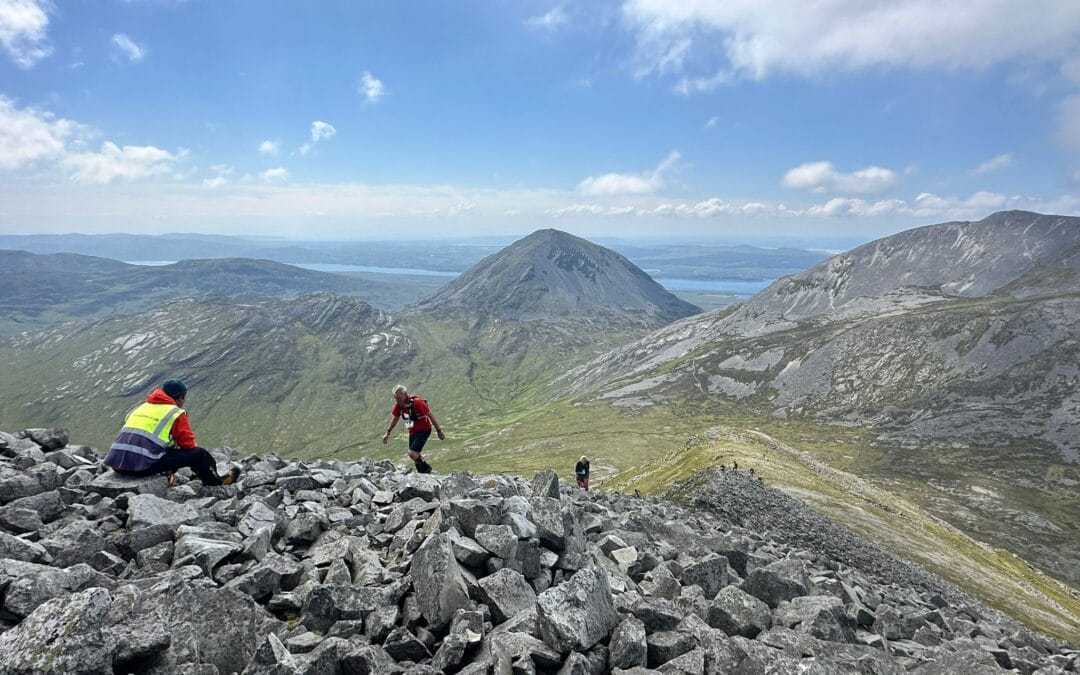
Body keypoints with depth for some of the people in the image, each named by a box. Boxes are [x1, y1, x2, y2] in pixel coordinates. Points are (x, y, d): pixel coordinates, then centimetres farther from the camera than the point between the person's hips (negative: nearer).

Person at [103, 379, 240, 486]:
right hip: (144, 466, -7)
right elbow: (189, 445, 5)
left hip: (116, 464, 8)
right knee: (199, 453, 5)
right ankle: (216, 483, 25)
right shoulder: (176, 414, 1)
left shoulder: (139, 408, 22)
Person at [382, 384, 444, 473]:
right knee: (415, 454, 13)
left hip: (423, 430, -7)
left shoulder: (417, 402, -26)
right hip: (412, 432, 7)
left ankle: (427, 468, 6)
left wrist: (439, 431, -13)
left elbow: (430, 415, -18)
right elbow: (395, 418, 11)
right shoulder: (398, 404, -7)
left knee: (412, 453, -18)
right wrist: (387, 432, 12)